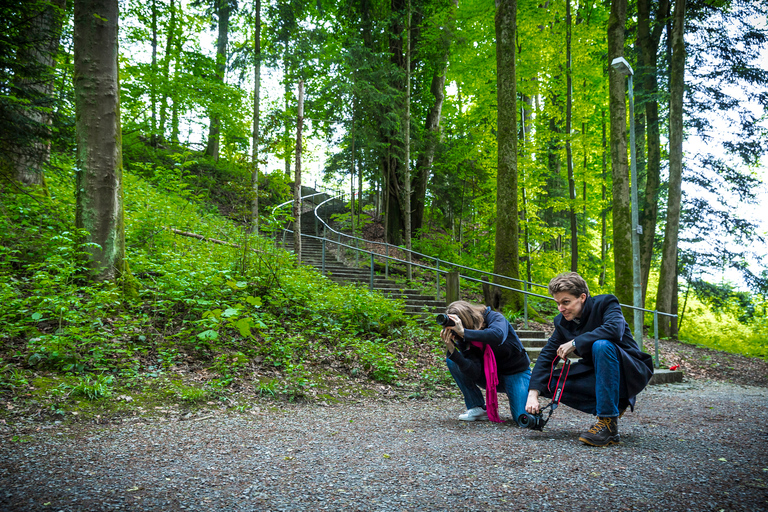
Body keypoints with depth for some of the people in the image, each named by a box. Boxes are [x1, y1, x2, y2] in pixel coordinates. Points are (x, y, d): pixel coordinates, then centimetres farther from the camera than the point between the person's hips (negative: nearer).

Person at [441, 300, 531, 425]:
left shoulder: (494, 317, -21)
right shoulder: (465, 341, -12)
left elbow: (498, 336, -47)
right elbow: (474, 373, -25)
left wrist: (463, 332, -47)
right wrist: (451, 349, -34)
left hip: (517, 374, -4)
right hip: (490, 375, 4)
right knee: (452, 360, -16)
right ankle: (478, 408, -9)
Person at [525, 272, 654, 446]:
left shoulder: (605, 303, -14)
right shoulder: (562, 322, 2)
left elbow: (615, 329, -36)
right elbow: (546, 356, -4)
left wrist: (574, 343, -30)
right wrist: (533, 394, -18)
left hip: (630, 372, -6)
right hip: (598, 375, 6)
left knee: (602, 345, -36)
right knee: (548, 381, -10)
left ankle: (609, 425, -30)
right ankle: (614, 406, -3)